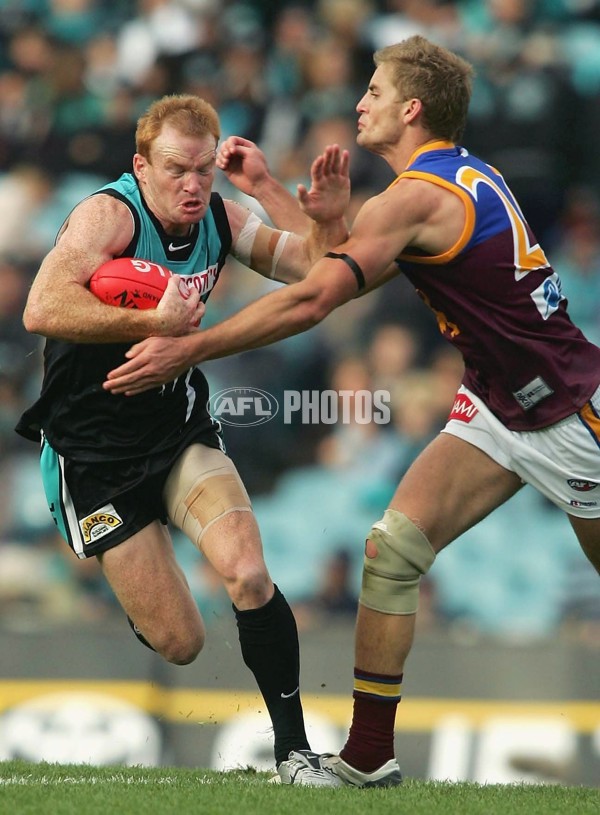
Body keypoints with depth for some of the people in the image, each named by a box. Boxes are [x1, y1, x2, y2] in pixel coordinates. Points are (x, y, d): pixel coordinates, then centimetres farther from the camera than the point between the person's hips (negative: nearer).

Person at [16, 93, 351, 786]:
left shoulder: (219, 218, -2)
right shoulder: (109, 214, -21)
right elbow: (42, 311, -36)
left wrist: (327, 218, -18)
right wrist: (156, 321, -38)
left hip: (181, 429, 4)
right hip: (95, 453, -4)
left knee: (247, 573, -21)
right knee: (179, 644, -3)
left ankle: (292, 750, -8)